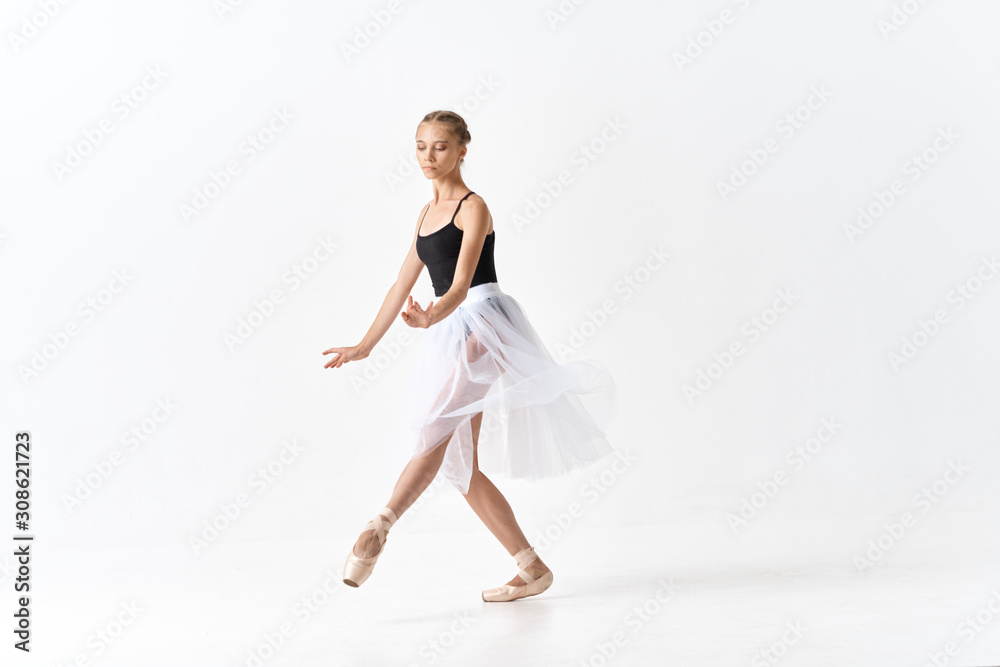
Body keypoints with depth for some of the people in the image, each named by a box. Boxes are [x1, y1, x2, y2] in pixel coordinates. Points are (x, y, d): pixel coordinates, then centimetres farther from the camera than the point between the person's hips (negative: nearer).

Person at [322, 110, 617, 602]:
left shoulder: (473, 207, -6)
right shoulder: (427, 213, 18)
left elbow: (461, 285, -19)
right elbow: (402, 284, 21)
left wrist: (430, 318, -38)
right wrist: (365, 346, 21)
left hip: (482, 325, -8)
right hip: (449, 335, 8)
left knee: (433, 432, -25)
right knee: (459, 466, 3)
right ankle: (532, 568, 8)